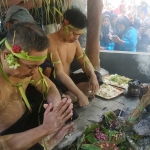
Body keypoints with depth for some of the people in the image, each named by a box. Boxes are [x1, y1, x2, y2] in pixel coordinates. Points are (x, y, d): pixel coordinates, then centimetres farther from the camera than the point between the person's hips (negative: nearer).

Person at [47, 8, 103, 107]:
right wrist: (80, 94, -34)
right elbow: (59, 73, -30)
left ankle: (67, 96, -15)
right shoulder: (51, 41, -23)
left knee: (97, 76, -5)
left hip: (68, 79, 9)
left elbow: (84, 61, 5)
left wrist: (93, 76, -19)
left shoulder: (74, 41, 4)